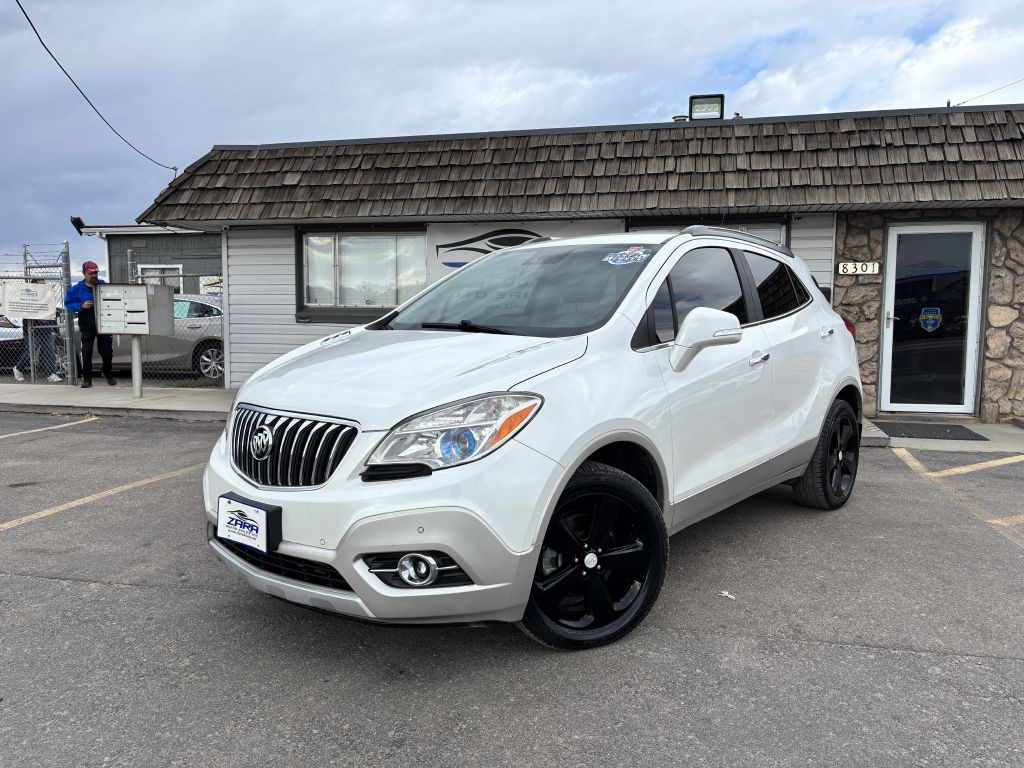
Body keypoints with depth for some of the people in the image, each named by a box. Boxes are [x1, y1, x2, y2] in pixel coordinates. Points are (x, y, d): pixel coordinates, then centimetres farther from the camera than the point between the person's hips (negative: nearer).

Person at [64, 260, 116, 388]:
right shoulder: (77, 289, 0)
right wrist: (81, 306, -14)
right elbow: (68, 304, 2)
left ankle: (108, 374, 27)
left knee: (106, 351, 6)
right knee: (86, 352, -2)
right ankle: (87, 378, 6)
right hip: (87, 326, -1)